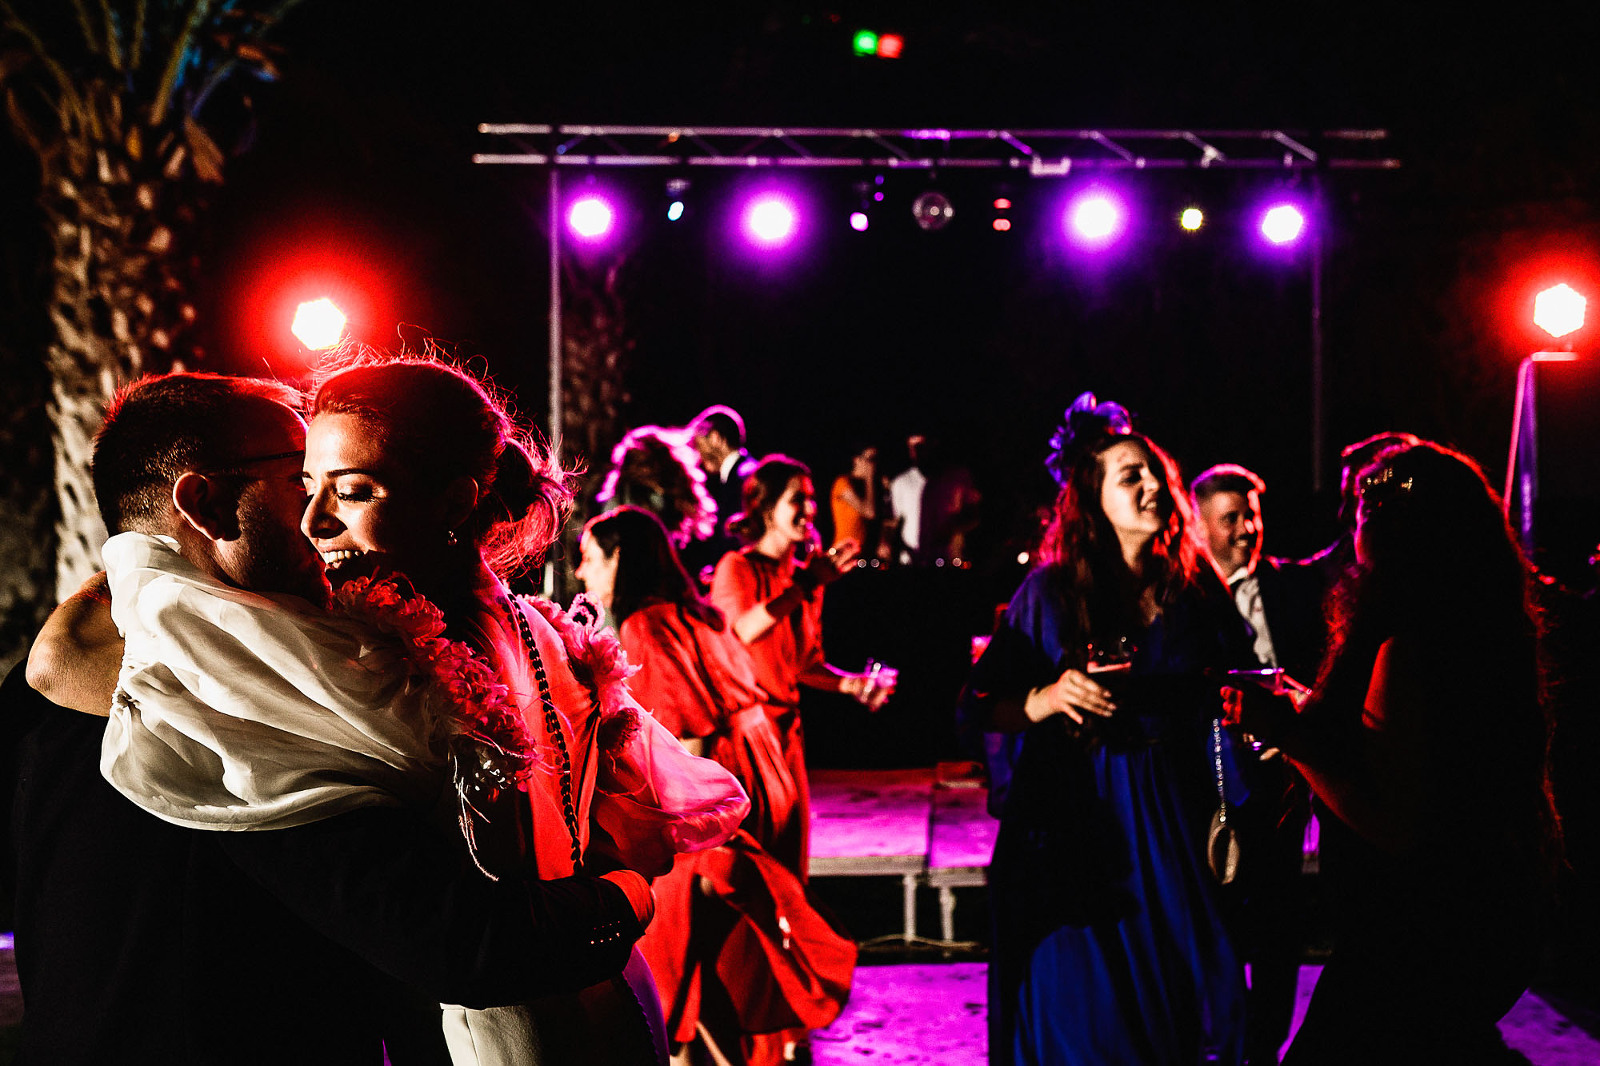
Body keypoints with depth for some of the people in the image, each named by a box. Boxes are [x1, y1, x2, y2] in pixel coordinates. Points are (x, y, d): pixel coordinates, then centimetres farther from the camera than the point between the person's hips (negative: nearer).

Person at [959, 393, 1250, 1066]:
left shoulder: (1194, 589, 4)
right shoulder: (1051, 592, -4)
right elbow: (977, 707, -5)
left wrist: (1229, 820, -2)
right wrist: (1050, 697, -22)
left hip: (1171, 826, 3)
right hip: (1076, 826, -3)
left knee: (1180, 1002, 6)